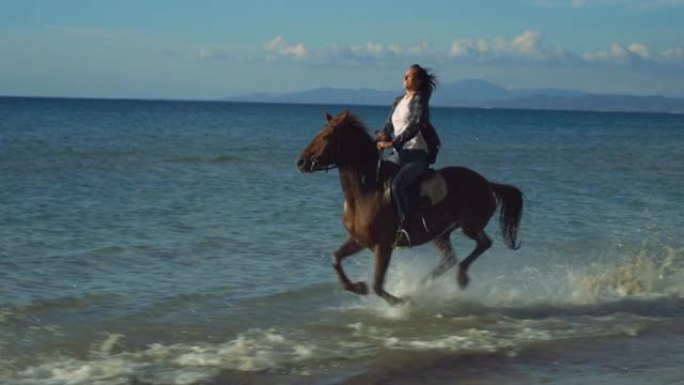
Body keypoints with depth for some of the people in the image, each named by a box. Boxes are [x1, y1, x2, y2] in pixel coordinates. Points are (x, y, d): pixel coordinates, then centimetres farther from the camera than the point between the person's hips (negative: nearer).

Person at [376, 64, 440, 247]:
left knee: (397, 185, -31)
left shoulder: (419, 100, -6)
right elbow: (388, 126, 18)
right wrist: (380, 137, -5)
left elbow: (414, 125, -19)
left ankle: (404, 229, -31)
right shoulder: (398, 102, 19)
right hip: (401, 155, 9)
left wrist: (392, 143, -26)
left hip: (418, 155, -9)